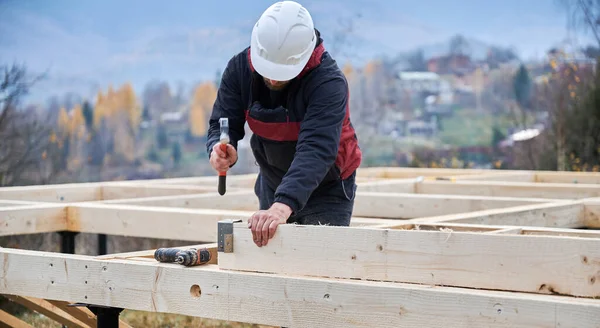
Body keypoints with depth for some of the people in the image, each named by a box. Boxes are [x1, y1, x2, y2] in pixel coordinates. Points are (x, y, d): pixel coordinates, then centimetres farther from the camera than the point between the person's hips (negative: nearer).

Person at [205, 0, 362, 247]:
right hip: (271, 185, 5)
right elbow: (221, 124, -14)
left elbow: (316, 150, -44)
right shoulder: (239, 68, -16)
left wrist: (283, 205, -58)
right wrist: (220, 149, -41)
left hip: (326, 189, -4)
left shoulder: (329, 82, -32)